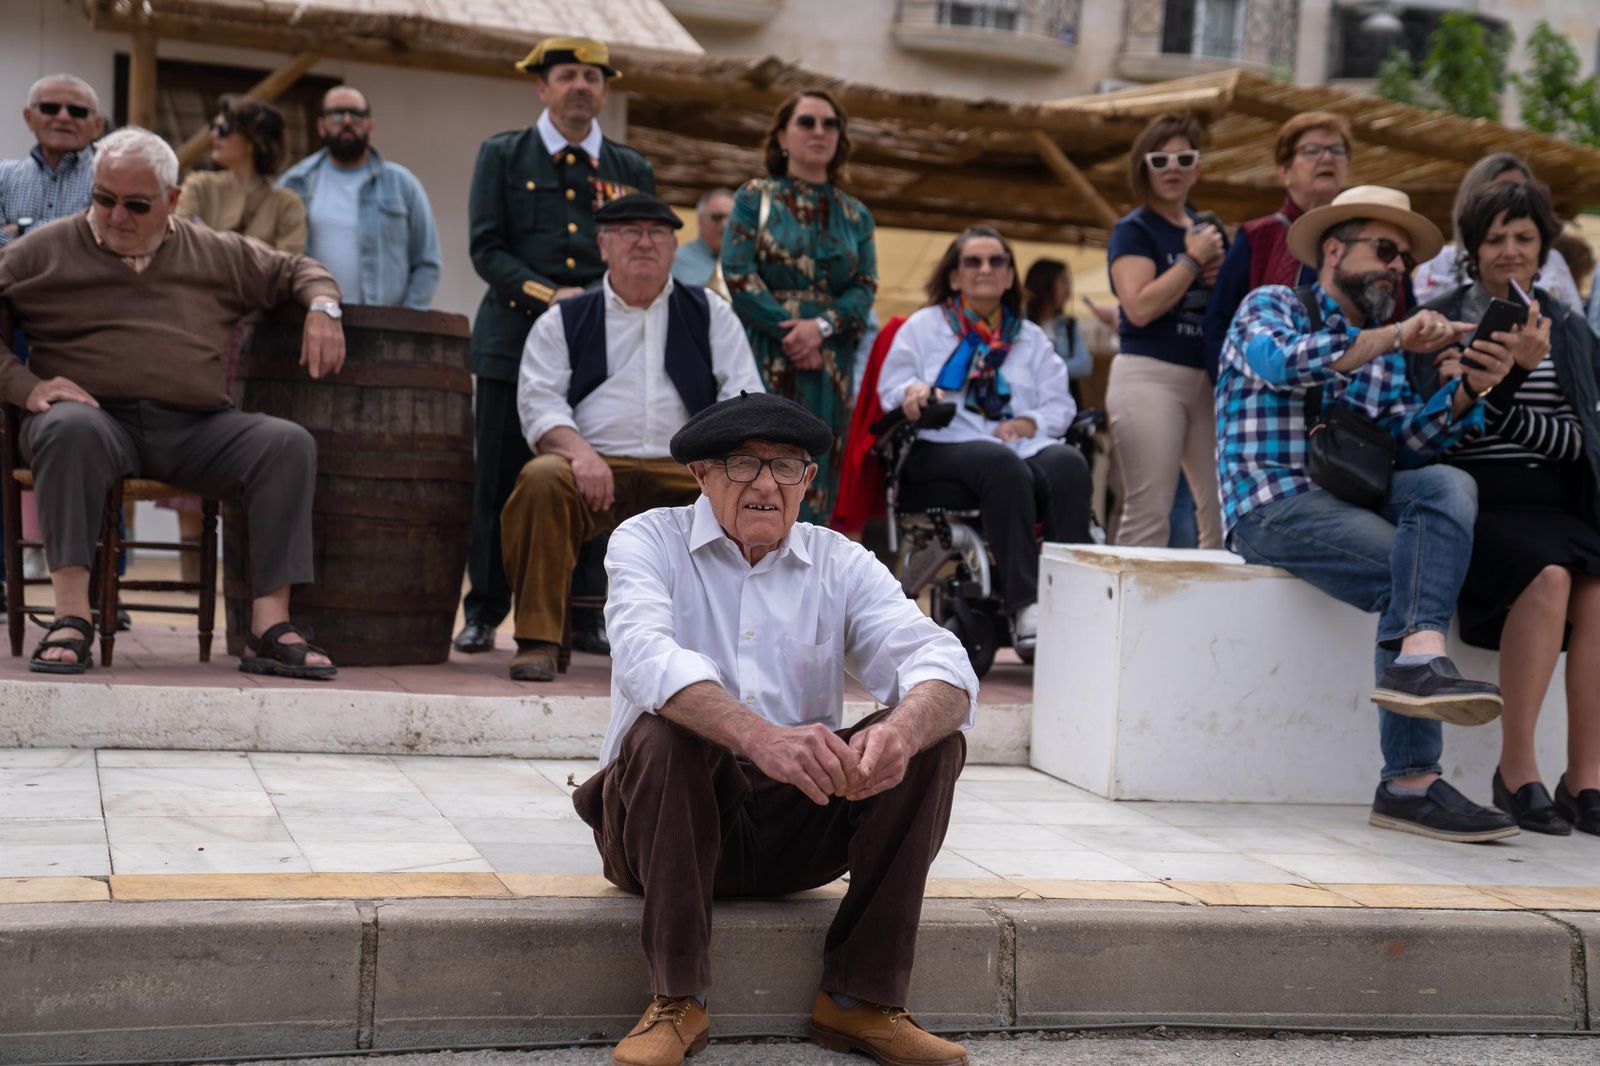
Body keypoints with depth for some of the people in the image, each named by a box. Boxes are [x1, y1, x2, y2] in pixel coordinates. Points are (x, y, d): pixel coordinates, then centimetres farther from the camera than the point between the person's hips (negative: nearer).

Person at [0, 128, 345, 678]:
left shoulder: (216, 254, 18)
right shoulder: (46, 252, 11)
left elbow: (298, 270, 27)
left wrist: (322, 309, 4)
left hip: (195, 428, 3)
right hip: (96, 414, -2)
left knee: (289, 443, -23)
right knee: (70, 428, -39)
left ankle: (270, 627, -28)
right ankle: (70, 618, -37)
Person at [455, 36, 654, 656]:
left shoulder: (632, 170, 15)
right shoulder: (502, 156, 10)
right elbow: (487, 248, 1)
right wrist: (551, 296, -12)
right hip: (515, 341, -1)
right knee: (500, 481, 0)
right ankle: (484, 613, 10)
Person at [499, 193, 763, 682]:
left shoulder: (709, 313, 19)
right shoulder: (563, 321, 17)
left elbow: (744, 395, 11)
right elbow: (539, 402, 4)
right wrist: (579, 452, -17)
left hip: (686, 473, 1)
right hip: (597, 470, 0)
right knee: (542, 478, -33)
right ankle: (537, 639, -25)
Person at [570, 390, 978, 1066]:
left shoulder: (840, 562, 6)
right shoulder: (648, 541, -3)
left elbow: (941, 663, -10)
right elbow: (647, 659, -25)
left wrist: (902, 731, -35)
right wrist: (763, 738, -43)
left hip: (800, 826, 3)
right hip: (673, 821, -3)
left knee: (933, 739, -17)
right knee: (665, 732, -32)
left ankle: (862, 999, -11)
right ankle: (676, 1001, -21)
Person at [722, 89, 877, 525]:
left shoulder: (855, 215, 15)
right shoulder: (754, 198, 6)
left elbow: (865, 287, 5)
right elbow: (738, 274, -4)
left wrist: (821, 327, -13)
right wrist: (788, 331, -12)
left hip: (829, 365, 4)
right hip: (764, 360, -3)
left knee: (816, 478, 0)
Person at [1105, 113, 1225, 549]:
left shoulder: (1208, 229, 18)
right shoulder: (1133, 230, -1)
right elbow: (1140, 307, -16)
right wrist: (1193, 260, -9)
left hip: (1207, 378, 7)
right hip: (1149, 376, -6)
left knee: (1224, 511, 2)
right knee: (1148, 514, -10)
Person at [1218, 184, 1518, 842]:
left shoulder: (1385, 348, 26)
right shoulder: (1271, 307, 7)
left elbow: (1406, 442, 9)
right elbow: (1279, 359, -20)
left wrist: (1468, 392, -9)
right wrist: (1391, 337, -28)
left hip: (1352, 501, 6)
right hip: (1273, 504, -6)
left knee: (1449, 484, -25)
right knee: (1412, 577, -26)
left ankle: (1416, 660, -42)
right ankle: (1411, 783, -29)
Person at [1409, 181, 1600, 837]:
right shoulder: (1441, 321, 9)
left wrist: (1497, 412, -9)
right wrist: (1512, 372, -15)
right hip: (1478, 504, -3)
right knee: (1547, 575, -33)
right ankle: (1515, 770, -22)